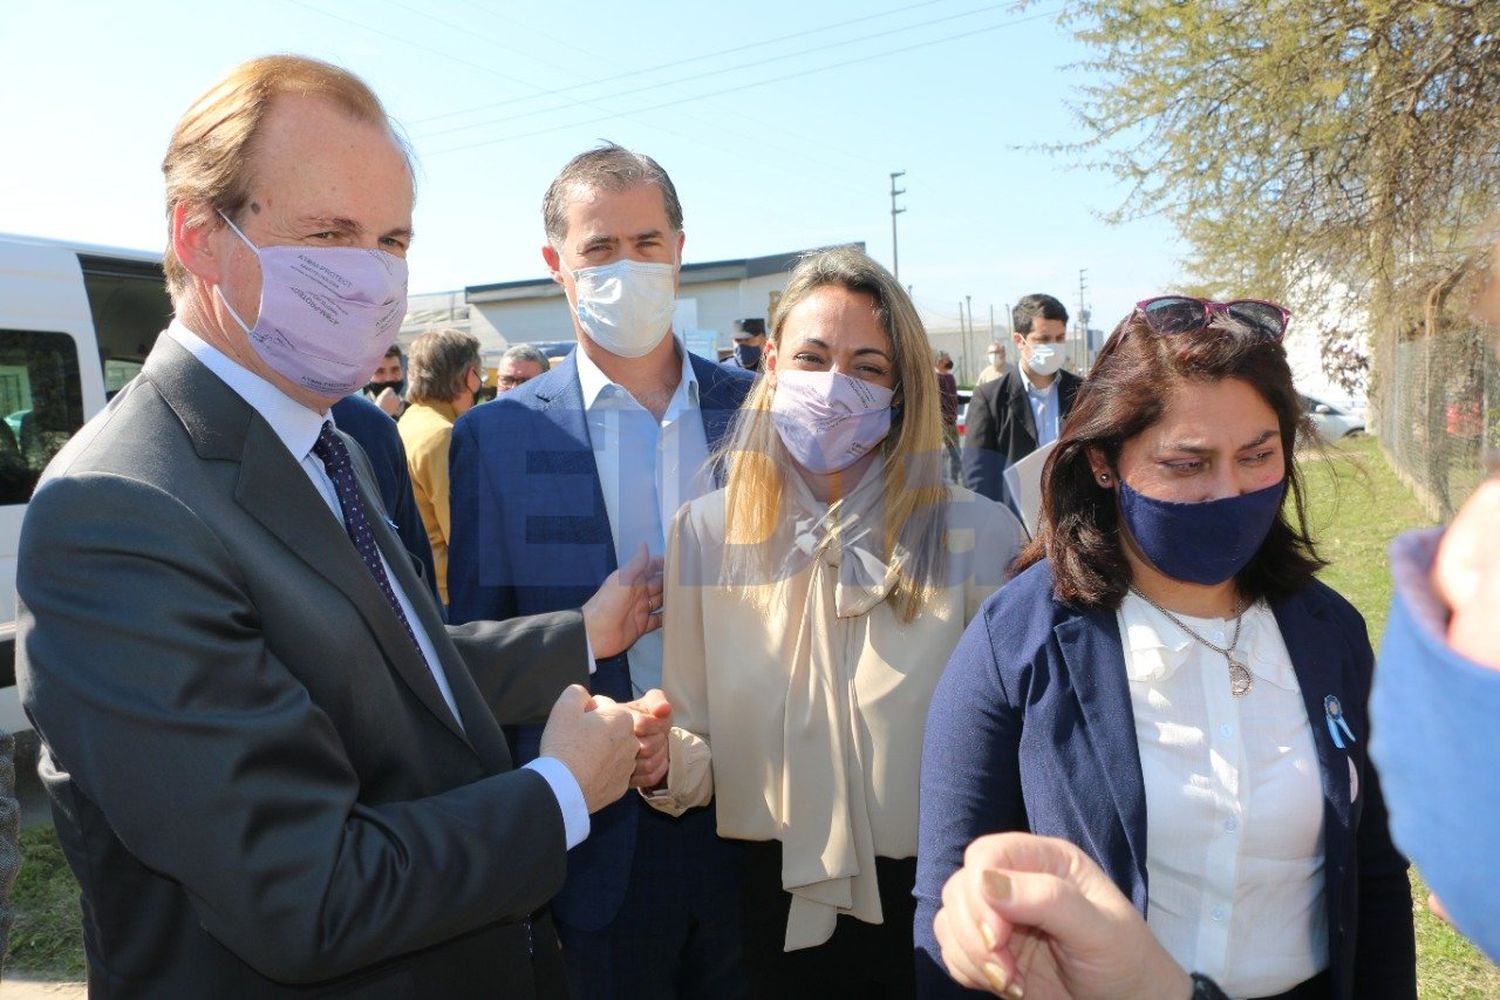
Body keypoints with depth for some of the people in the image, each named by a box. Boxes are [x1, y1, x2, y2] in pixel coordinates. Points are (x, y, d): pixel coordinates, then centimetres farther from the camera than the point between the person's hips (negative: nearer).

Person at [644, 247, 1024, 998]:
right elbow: (699, 751, -2)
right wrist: (665, 760, -22)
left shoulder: (979, 536, -14)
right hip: (780, 904, 2)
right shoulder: (705, 532, -6)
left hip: (937, 907, -1)